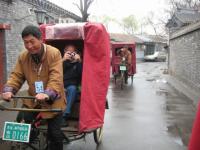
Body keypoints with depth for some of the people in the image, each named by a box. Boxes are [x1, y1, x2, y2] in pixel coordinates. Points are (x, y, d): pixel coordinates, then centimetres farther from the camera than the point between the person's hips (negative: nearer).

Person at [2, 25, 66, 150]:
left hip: (53, 100, -4)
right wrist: (8, 90, -21)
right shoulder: (23, 56, 0)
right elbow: (16, 76, -2)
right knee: (21, 120, -12)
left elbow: (56, 78, -25)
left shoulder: (54, 53, -17)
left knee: (54, 133, -1)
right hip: (33, 99, 4)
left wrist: (48, 94, -42)